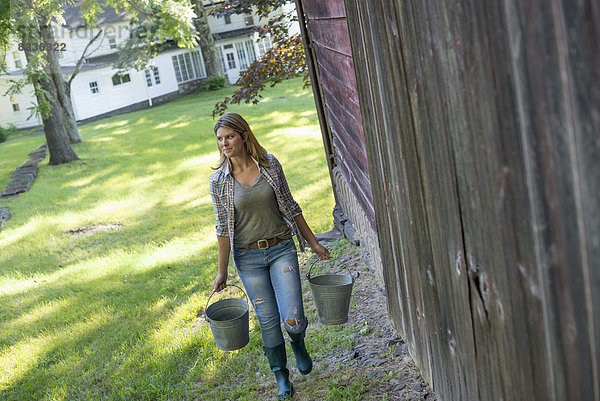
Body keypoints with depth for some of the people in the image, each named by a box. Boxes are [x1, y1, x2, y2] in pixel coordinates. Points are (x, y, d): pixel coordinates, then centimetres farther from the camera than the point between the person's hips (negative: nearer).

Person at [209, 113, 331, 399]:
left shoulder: (270, 165, -3)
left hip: (281, 249, 0)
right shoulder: (219, 180, -4)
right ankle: (281, 375, 29)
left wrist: (314, 243, 8)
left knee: (292, 319, -9)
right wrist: (222, 271, 3)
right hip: (248, 257, 0)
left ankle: (298, 343, 28)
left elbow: (290, 207, 5)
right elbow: (223, 228, 1)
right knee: (268, 321, 6)